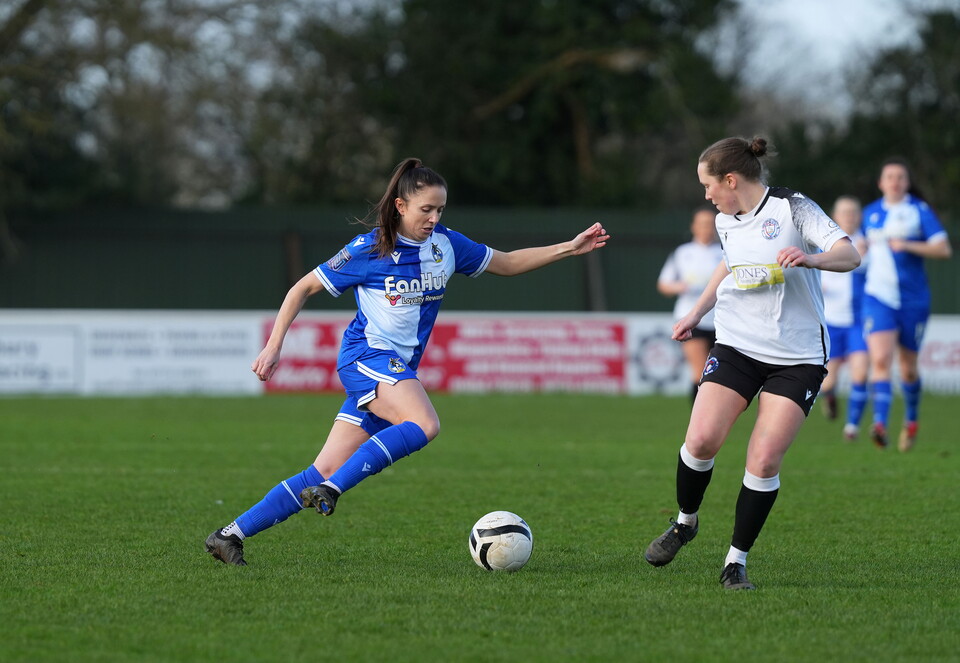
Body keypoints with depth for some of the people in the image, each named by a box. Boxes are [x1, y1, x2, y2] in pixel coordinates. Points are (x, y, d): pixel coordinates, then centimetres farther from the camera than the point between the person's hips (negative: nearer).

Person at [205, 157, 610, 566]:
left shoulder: (446, 245, 7)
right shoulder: (368, 251, -8)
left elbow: (507, 264, 19)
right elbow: (303, 289, 0)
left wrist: (570, 248, 10)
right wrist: (273, 347, -5)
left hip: (399, 370, 6)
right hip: (366, 356, -6)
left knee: (325, 473, -1)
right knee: (424, 424, -32)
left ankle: (230, 535, 3)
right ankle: (330, 490, -30)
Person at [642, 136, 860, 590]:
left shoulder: (792, 208, -10)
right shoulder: (726, 221, 9)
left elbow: (849, 255, -18)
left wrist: (809, 259, -37)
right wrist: (696, 313, 30)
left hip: (797, 356, -4)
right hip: (736, 345, 4)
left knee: (765, 460, -10)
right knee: (701, 439, -13)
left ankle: (736, 561, 3)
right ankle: (685, 522, 15)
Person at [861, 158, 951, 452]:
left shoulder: (919, 210, -3)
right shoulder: (870, 213, 9)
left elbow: (943, 249, -12)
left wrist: (908, 245, -22)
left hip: (913, 299, -1)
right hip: (878, 296, 2)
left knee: (908, 367, 9)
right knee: (880, 359, -19)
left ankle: (911, 421, 34)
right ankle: (880, 424, -29)